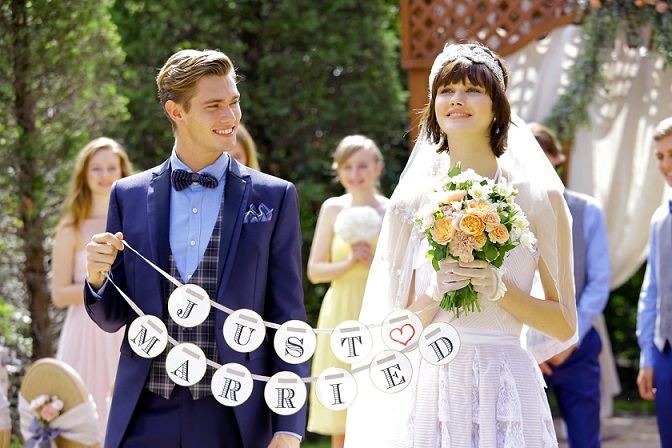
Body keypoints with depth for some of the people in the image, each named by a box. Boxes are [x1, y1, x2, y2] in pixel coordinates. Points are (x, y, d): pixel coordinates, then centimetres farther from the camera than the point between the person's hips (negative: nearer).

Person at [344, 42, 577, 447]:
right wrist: (435, 292, -11)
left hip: (506, 393, -1)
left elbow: (565, 325, 2)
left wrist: (501, 291, -12)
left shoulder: (539, 197, 1)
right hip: (430, 389, 1)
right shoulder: (411, 203, 5)